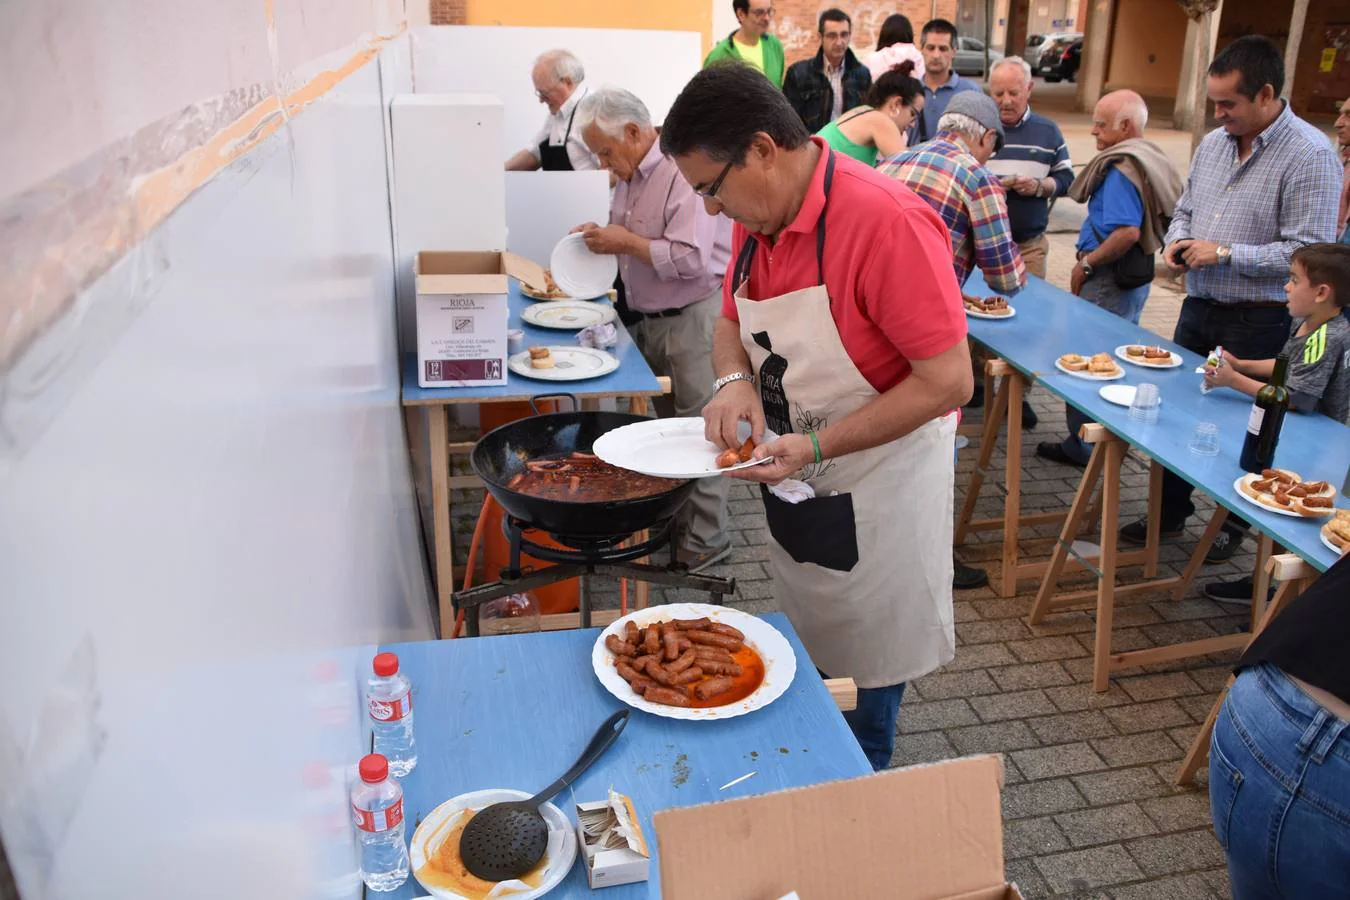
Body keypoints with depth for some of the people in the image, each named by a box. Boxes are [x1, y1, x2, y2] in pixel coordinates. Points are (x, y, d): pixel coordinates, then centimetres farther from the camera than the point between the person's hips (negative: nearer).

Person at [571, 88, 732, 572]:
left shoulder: (681, 173, -19)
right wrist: (605, 236, 4)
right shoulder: (629, 175, 10)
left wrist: (626, 242, -18)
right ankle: (671, 520, 28)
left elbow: (691, 258, -27)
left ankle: (705, 539, 10)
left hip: (692, 319, -9)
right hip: (649, 320, 9)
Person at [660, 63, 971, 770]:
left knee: (862, 681, 10)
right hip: (793, 481, 7)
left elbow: (948, 381, -26)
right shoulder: (756, 218, -2)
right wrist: (736, 380, -11)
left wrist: (816, 448, -30)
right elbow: (731, 322, 13)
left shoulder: (887, 222, -27)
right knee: (807, 663, 22)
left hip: (873, 495, -7)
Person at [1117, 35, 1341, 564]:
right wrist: (1176, 241, -2)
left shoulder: (1311, 157, -15)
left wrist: (1225, 253, -21)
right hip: (1198, 307, 7)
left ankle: (1234, 525, 27)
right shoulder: (1213, 143, 7)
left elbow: (1309, 253, -20)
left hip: (1258, 322, -7)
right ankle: (1171, 512, 31)